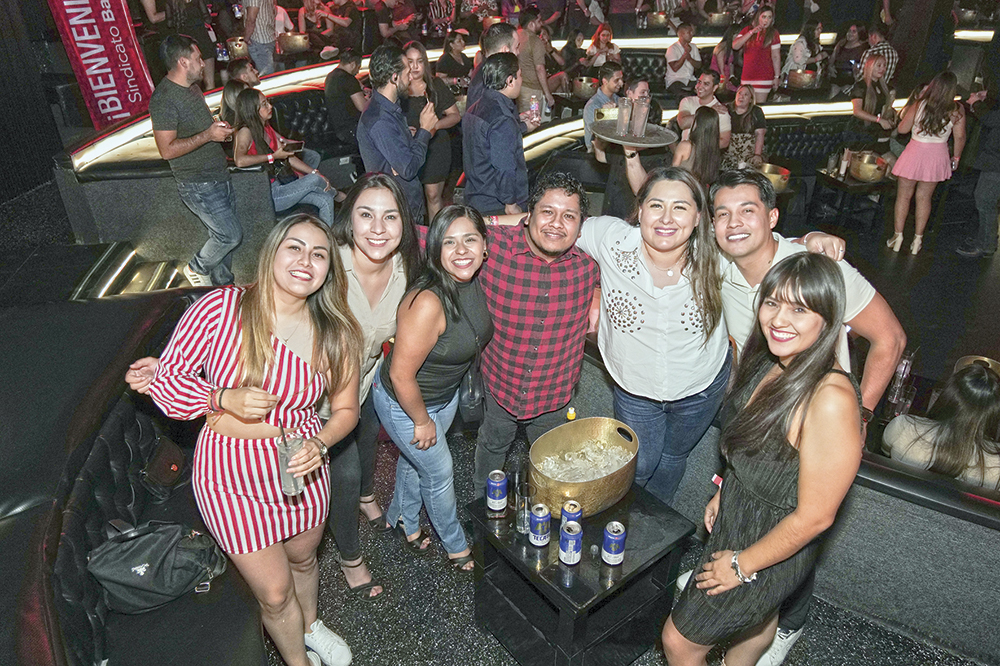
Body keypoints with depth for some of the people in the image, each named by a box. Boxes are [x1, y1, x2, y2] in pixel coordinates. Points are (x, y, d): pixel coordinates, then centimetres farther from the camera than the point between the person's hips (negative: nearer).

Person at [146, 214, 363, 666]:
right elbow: (166, 379, -9)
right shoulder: (221, 308, -17)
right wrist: (226, 398, -25)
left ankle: (310, 625, 62)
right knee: (275, 592, 12)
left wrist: (321, 443, -17)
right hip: (233, 475, -3)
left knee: (303, 560, 28)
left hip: (301, 469, 3)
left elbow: (346, 408, 2)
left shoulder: (335, 333, -9)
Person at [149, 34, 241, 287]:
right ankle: (197, 268, 21)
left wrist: (219, 127, 5)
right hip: (199, 185, -9)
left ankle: (223, 282, 30)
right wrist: (208, 135, -23)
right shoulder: (163, 99, -19)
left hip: (219, 175, 9)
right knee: (231, 235, -5)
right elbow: (168, 149, -23)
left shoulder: (191, 88, 11)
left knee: (224, 235, 14)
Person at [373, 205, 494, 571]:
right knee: (439, 472, 13)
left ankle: (401, 518, 56)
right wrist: (422, 421, -18)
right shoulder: (427, 302, -38)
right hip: (403, 401, -6)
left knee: (415, 458, 28)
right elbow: (401, 375, -29)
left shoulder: (477, 280, -17)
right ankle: (456, 544, 41)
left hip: (447, 392, 7)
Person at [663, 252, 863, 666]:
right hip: (737, 514, 7)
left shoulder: (831, 399, -35)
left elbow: (814, 516, -27)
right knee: (757, 620, 33)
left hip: (773, 546, -7)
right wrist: (724, 493, 12)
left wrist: (744, 564, -16)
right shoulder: (771, 363, -9)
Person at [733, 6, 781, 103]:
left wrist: (776, 77, -3)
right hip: (747, 76, 3)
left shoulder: (773, 34, 2)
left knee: (759, 105, -7)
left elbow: (776, 57, 1)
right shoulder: (747, 30, 10)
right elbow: (735, 46, -5)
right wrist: (751, 32, -13)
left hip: (764, 76, -3)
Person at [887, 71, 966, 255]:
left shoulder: (919, 104, -13)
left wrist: (909, 106, 8)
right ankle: (917, 239, 17)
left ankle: (898, 237, 13)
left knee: (903, 196, 9)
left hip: (915, 153, -2)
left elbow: (902, 129, -7)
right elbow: (960, 138, -1)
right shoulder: (957, 110, -8)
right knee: (924, 198, 12)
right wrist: (956, 158, 14)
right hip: (938, 156, 2)